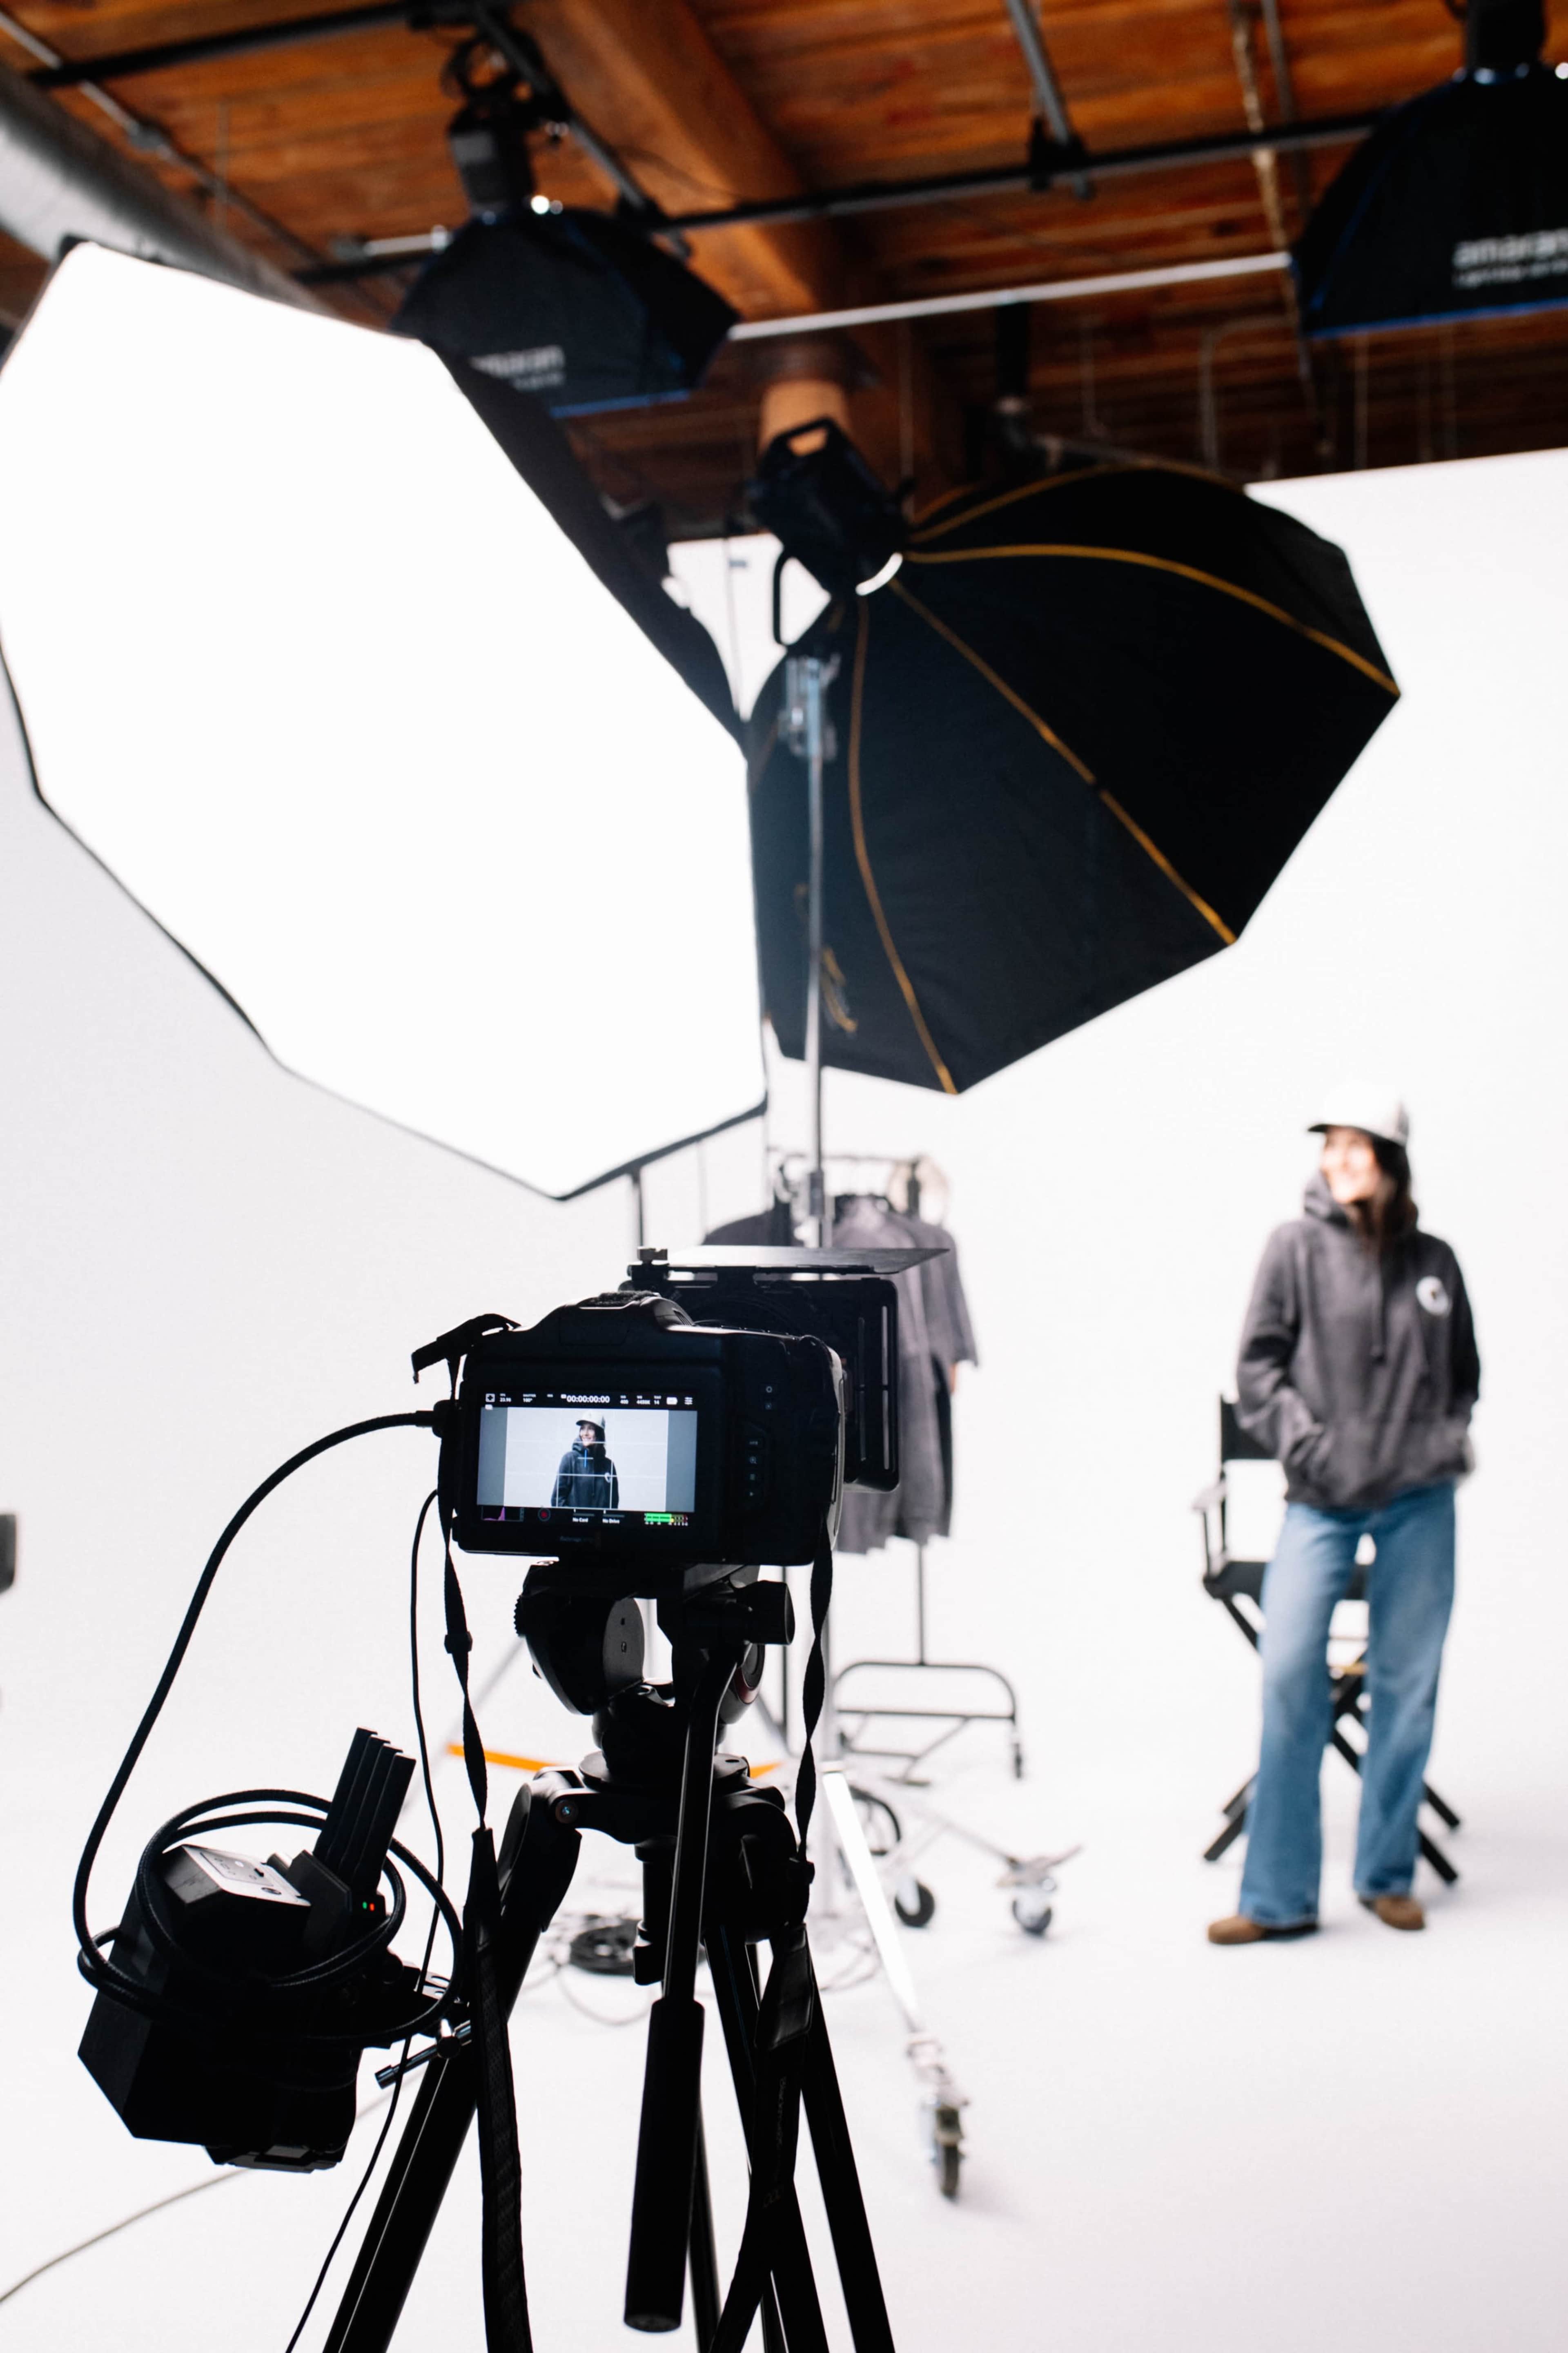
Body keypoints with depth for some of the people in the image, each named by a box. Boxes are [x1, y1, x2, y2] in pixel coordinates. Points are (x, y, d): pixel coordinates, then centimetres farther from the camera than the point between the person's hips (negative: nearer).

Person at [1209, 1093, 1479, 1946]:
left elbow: (1464, 1373, 20)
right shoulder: (1297, 1247, -1)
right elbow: (1258, 1365, -1)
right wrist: (1309, 1446, -10)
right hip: (1322, 1504, -3)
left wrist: (1452, 1438, 5)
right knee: (1290, 1678, -10)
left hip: (1420, 1503, 3)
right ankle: (1277, 1898, 0)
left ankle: (1387, 1877, 23)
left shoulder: (1434, 1261, 8)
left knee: (1407, 1685, 8)